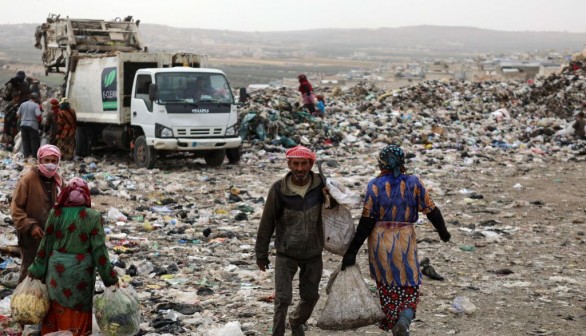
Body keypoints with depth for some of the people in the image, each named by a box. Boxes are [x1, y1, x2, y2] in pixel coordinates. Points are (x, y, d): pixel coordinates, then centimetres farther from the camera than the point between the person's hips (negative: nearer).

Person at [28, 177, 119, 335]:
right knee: (78, 311, 11)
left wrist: (37, 271, 10)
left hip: (57, 269, 2)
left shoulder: (56, 213, -5)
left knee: (55, 309, 17)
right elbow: (99, 250, -12)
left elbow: (46, 244, 0)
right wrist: (110, 279, -5)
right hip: (81, 272, -2)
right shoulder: (93, 217, -13)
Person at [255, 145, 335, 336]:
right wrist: (261, 254, 0)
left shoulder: (321, 185, -10)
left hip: (313, 255, 3)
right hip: (286, 254, -3)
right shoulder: (278, 190, -15)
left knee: (310, 296, 17)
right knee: (283, 299, -8)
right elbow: (267, 223, -6)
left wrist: (331, 199, -18)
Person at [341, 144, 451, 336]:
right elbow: (431, 210, 3)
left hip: (380, 242, 0)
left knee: (387, 286, 18)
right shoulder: (413, 183, -4)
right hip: (406, 240, 0)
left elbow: (366, 222, -10)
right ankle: (405, 318, -17)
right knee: (409, 287, 10)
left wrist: (352, 251, -6)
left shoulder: (375, 185, -7)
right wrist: (443, 231, 22)